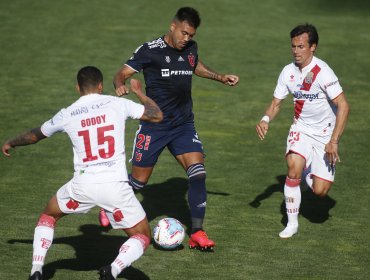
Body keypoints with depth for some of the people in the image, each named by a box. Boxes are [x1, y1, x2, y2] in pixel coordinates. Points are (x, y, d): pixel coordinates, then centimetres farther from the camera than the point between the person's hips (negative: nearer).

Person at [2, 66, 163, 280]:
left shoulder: (67, 114, 6)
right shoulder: (117, 104, 2)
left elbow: (34, 136, 24)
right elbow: (157, 116, 11)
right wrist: (139, 92, 29)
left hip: (82, 187, 2)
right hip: (116, 186, -2)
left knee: (49, 216, 30)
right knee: (143, 236, 13)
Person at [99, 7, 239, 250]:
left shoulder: (191, 48, 4)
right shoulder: (150, 50, -12)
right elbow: (122, 74, -15)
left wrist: (220, 77, 19)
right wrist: (120, 85, -37)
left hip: (184, 125, 4)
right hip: (154, 127, -4)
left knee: (198, 173, -15)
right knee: (139, 181, 5)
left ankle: (197, 233, -9)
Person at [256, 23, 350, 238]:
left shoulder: (322, 72, -22)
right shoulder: (288, 72, -5)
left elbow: (343, 106, -22)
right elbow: (276, 103, 6)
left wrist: (334, 141, -25)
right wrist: (265, 120, -16)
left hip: (325, 133, -3)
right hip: (301, 129, 3)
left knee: (320, 191, -8)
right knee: (294, 166, -24)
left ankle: (310, 175, 31)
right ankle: (292, 223, -9)